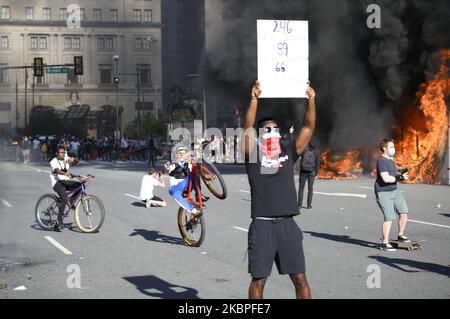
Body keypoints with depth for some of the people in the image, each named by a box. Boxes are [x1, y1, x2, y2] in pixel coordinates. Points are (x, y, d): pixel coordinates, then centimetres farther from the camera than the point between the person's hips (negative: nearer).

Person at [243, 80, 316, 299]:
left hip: (287, 224, 3)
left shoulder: (289, 151, 11)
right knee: (258, 279, 4)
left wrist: (311, 100, -8)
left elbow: (309, 127, 4)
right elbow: (247, 127, -12)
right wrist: (254, 99, -23)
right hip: (262, 225, -3)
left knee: (300, 278, 5)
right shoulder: (253, 152, 2)